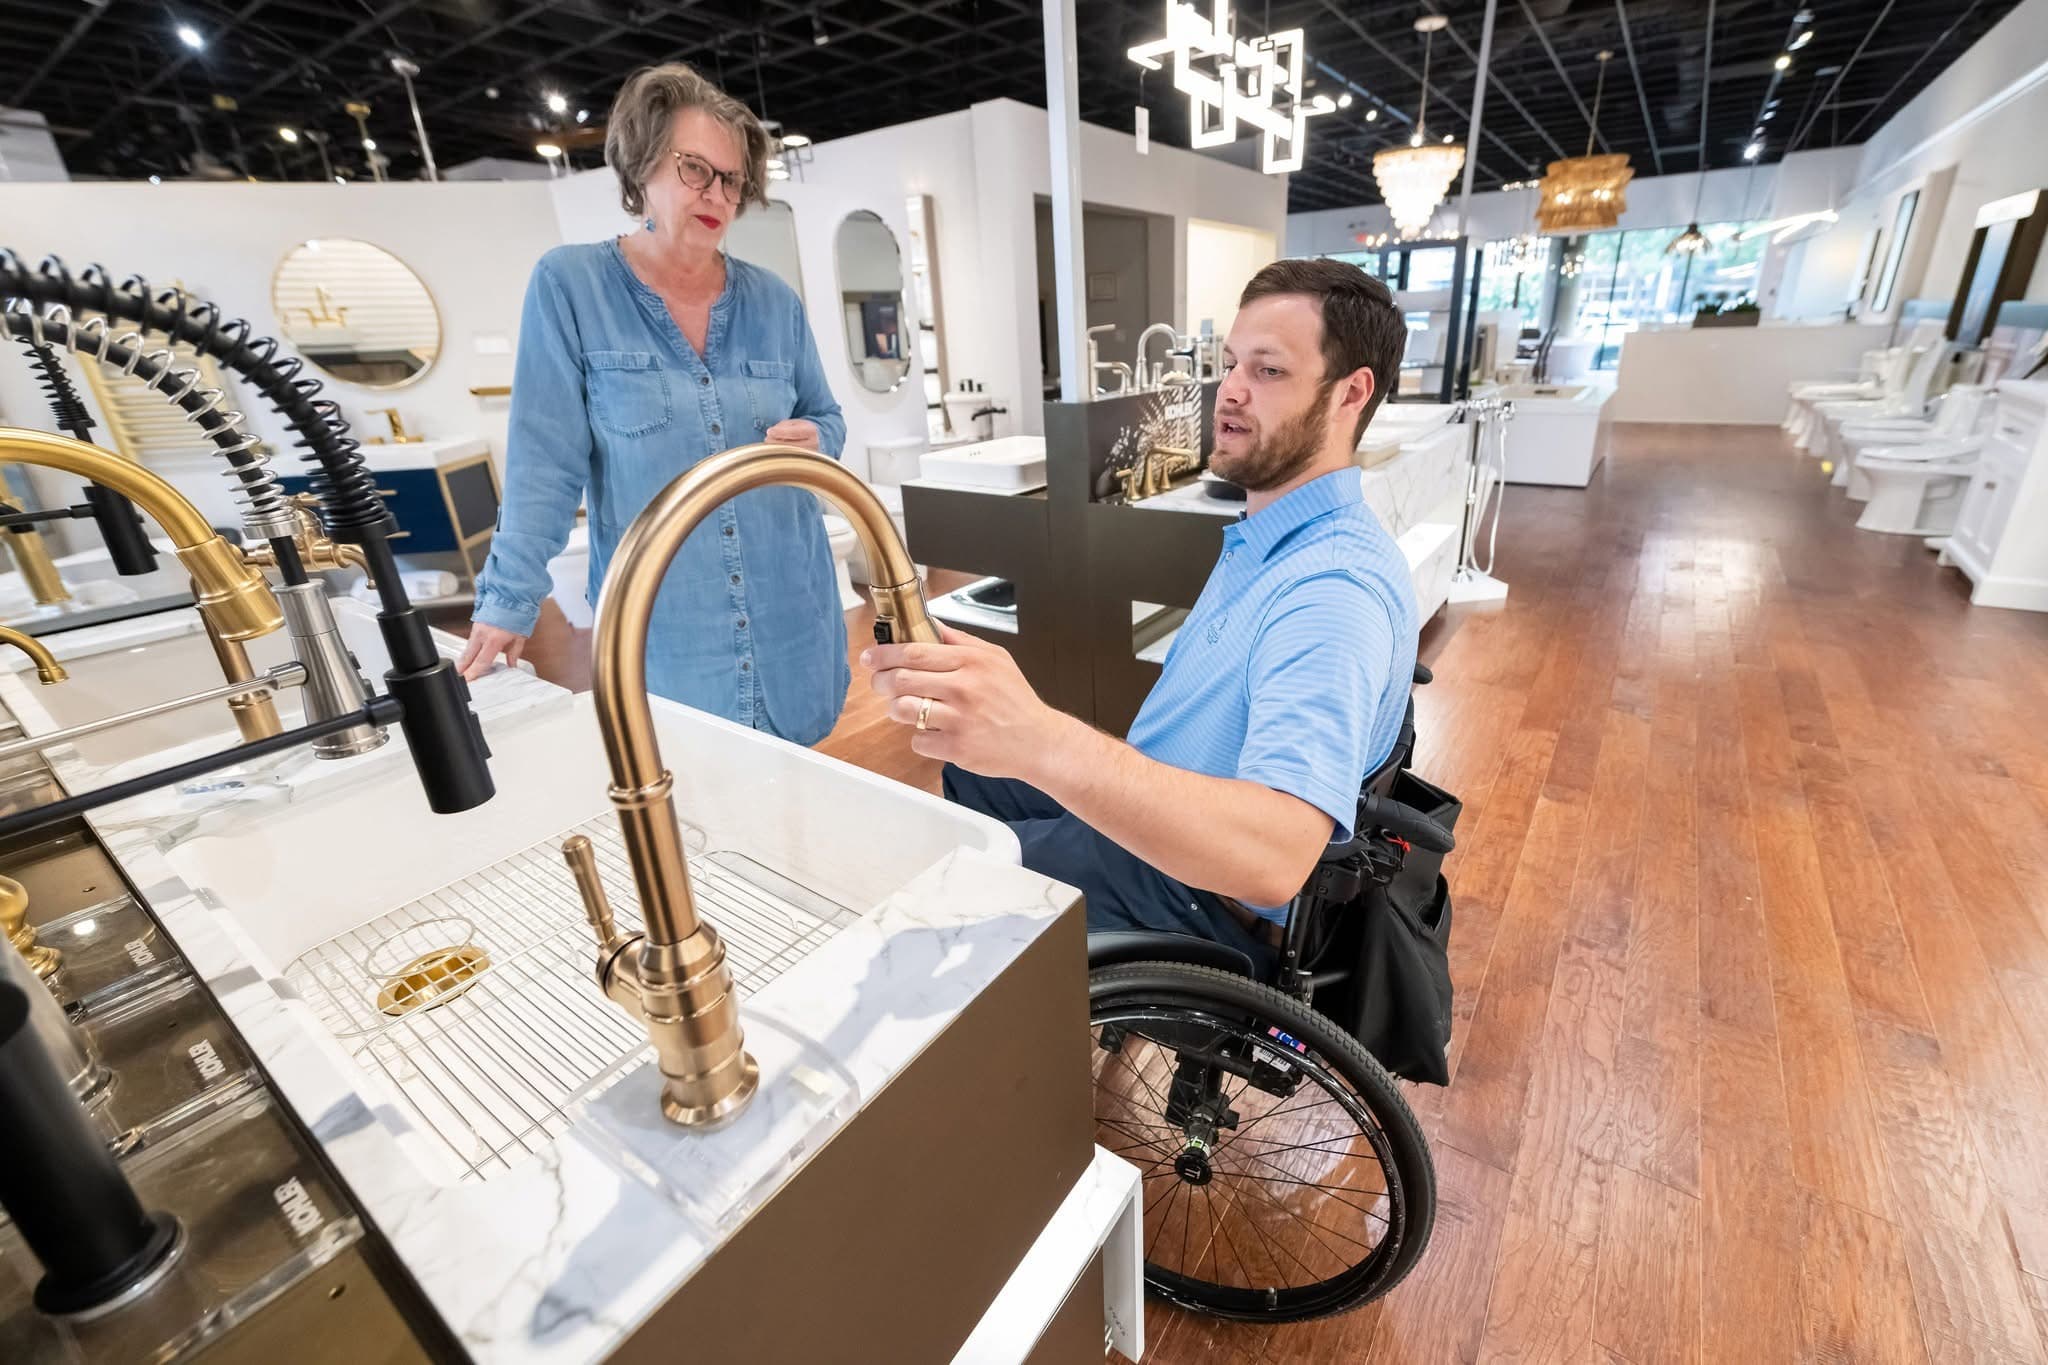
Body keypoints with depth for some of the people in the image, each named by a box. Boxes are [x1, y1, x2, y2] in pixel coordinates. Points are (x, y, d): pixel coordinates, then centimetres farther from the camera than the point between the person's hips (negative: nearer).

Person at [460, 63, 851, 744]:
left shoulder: (775, 302, 5)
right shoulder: (569, 285, -4)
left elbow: (827, 419, 14)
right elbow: (544, 461, -7)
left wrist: (813, 441, -10)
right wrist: (509, 602, -9)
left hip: (789, 613, 3)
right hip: (659, 630, -2)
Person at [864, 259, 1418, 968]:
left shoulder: (1336, 586, -31)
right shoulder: (1268, 537, 4)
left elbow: (1274, 857, -45)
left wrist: (1038, 738, -57)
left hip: (1204, 898, -9)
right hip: (1157, 808, 10)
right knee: (964, 770, 20)